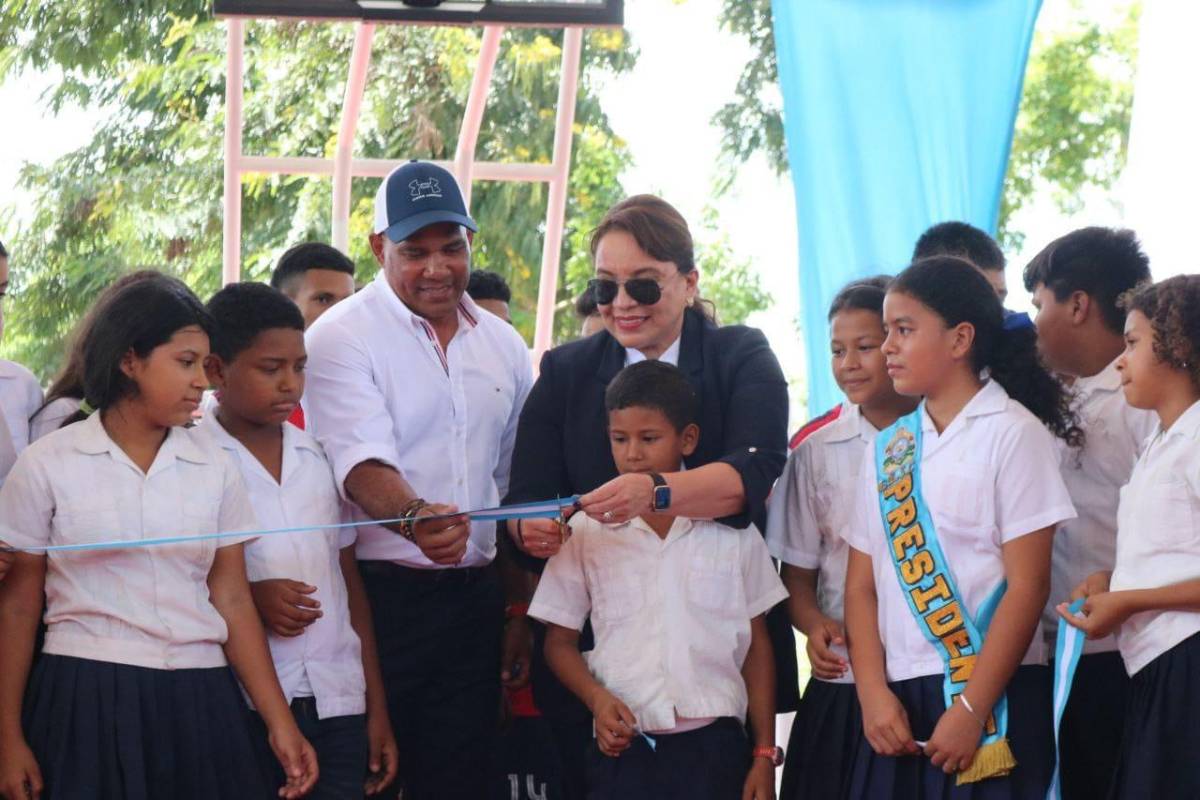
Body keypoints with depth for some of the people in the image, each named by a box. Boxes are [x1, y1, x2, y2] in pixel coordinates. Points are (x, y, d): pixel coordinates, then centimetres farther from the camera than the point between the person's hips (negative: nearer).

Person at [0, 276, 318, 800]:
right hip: (88, 701, -3)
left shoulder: (215, 470, 8)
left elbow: (231, 600, 7)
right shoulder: (48, 465, 0)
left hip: (198, 703, 3)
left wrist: (280, 723, 1)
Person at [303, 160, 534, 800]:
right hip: (379, 595, -5)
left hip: (475, 600, 5)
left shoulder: (503, 345, 13)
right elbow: (362, 461, -20)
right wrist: (415, 518, -40)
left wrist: (522, 608, 15)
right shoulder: (343, 337, -5)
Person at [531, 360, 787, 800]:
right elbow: (560, 640, 10)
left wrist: (765, 755, 7)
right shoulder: (587, 531, 5)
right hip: (623, 751, 0)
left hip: (715, 748, 0)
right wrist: (597, 698, -10)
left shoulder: (731, 531, 6)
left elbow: (756, 646, 11)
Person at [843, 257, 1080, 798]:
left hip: (991, 698, -5)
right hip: (900, 701, 5)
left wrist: (972, 709, -14)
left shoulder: (1011, 433, -3)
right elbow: (862, 584, 8)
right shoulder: (888, 448, 12)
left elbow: (1027, 586, -9)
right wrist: (874, 692, -6)